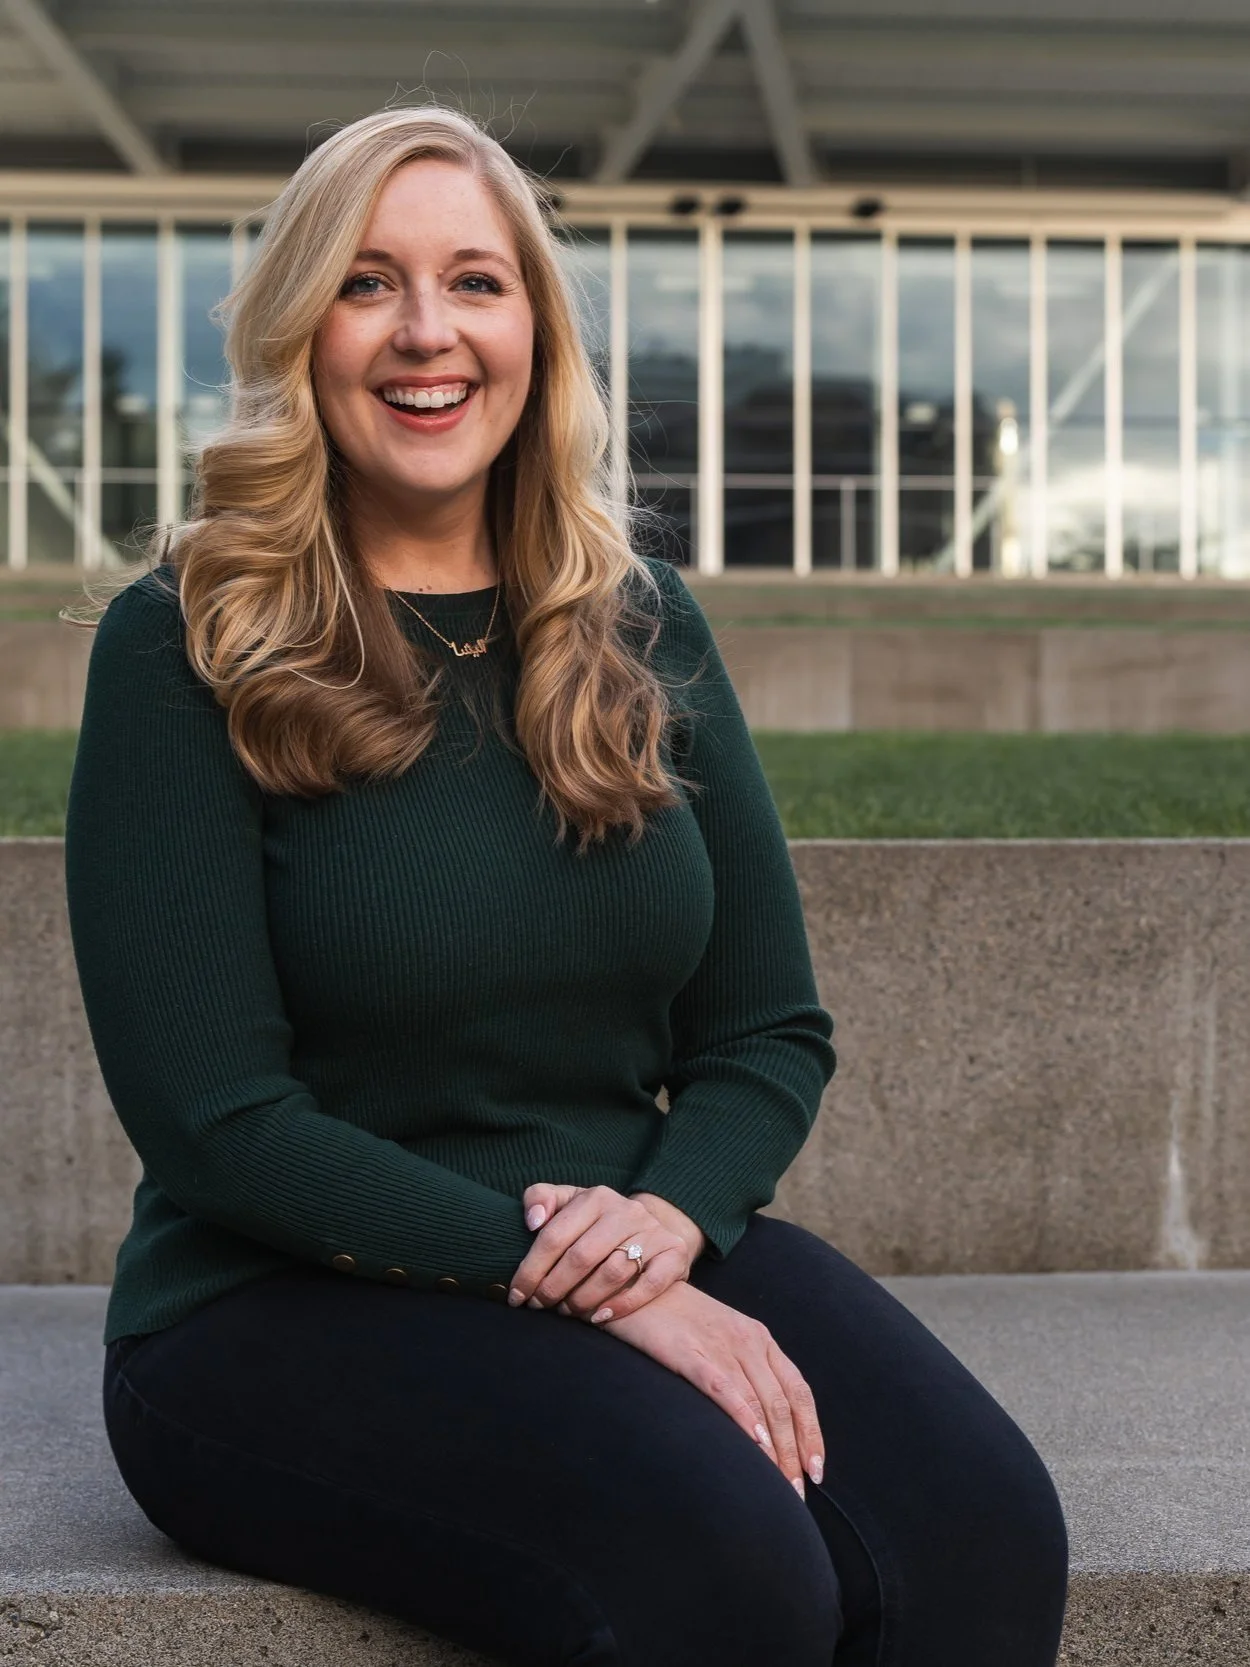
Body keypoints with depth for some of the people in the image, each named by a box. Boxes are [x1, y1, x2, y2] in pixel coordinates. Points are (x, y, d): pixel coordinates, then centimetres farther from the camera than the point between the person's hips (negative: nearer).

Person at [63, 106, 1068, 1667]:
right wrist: (569, 1275, -17)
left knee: (978, 1536, -24)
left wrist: (670, 1213, -11)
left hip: (645, 1264, 4)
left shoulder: (639, 624, 9)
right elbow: (214, 1116, -11)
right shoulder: (185, 644, -4)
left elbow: (772, 1031, 10)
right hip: (283, 1306, -4)